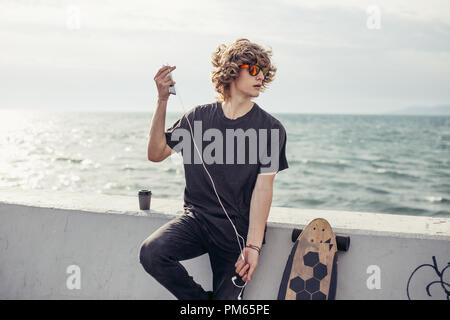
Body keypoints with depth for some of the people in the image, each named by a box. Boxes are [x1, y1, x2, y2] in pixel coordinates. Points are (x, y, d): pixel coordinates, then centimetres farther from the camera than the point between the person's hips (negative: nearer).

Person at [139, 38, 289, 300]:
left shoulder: (271, 129, -2)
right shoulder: (199, 117, 6)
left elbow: (263, 188, -10)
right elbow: (156, 154, 3)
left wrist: (254, 245, -19)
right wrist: (162, 101, -7)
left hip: (238, 230, -1)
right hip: (196, 218, 2)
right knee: (152, 252, -24)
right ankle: (202, 299, 0)